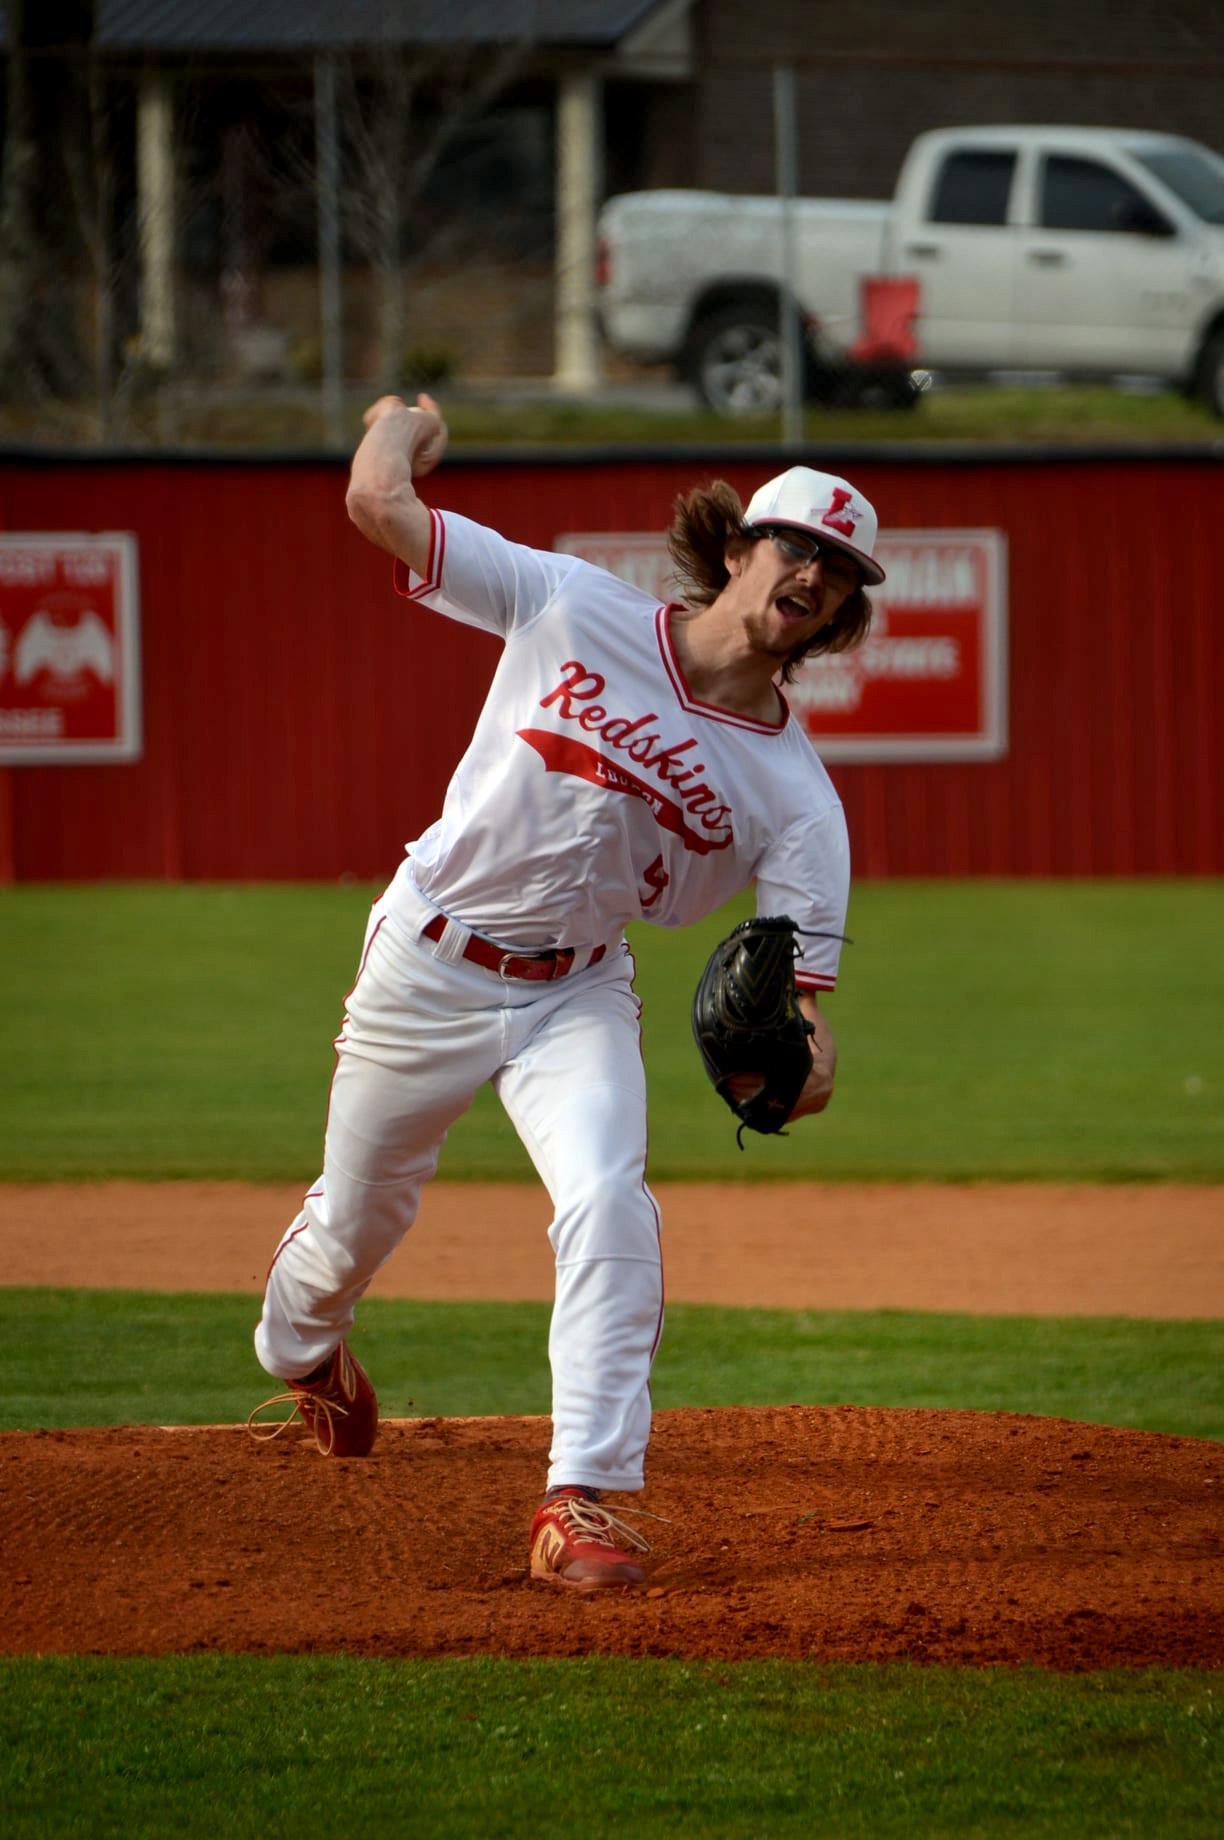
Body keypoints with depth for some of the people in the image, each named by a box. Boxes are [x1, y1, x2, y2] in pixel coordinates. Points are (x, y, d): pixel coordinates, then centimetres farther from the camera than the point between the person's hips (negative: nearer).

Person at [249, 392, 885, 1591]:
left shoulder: (797, 797, -13)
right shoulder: (574, 610, -15)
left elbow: (803, 987, -17)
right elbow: (379, 503, -14)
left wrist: (796, 1061, -40)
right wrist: (404, 426, 8)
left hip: (576, 997, 0)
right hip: (425, 969, 0)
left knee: (608, 1206, -26)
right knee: (357, 1223, 15)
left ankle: (583, 1501, -22)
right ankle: (300, 1347, 52)